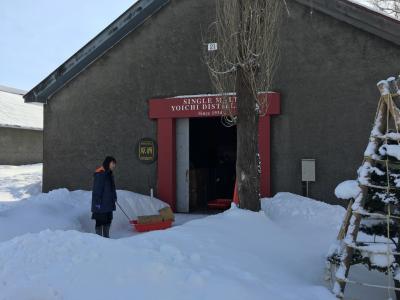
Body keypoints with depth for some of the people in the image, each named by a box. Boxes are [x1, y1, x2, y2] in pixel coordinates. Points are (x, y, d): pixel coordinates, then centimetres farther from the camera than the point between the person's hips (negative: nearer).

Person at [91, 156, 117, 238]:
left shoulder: (109, 174, 14)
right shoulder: (99, 174, -16)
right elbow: (97, 189, -19)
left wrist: (114, 198, 19)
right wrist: (98, 202, -21)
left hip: (108, 203, 10)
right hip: (101, 204, -10)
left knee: (108, 220, 15)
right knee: (100, 221, -3)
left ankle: (106, 237, 25)